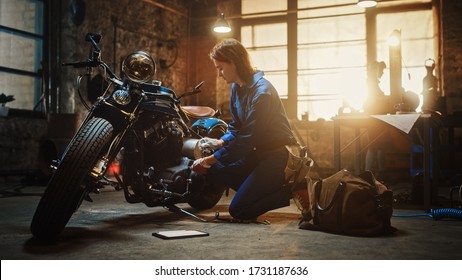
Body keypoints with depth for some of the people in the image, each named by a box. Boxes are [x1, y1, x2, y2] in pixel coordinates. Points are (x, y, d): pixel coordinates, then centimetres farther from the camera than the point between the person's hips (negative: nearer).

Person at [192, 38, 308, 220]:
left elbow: (248, 138, -24)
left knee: (239, 211, -14)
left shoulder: (261, 92, -23)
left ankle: (291, 192, -3)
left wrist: (211, 159, -21)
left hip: (277, 155, -9)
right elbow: (236, 127, 15)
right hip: (257, 152, 9)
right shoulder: (236, 87, 6)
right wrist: (219, 142, -5)